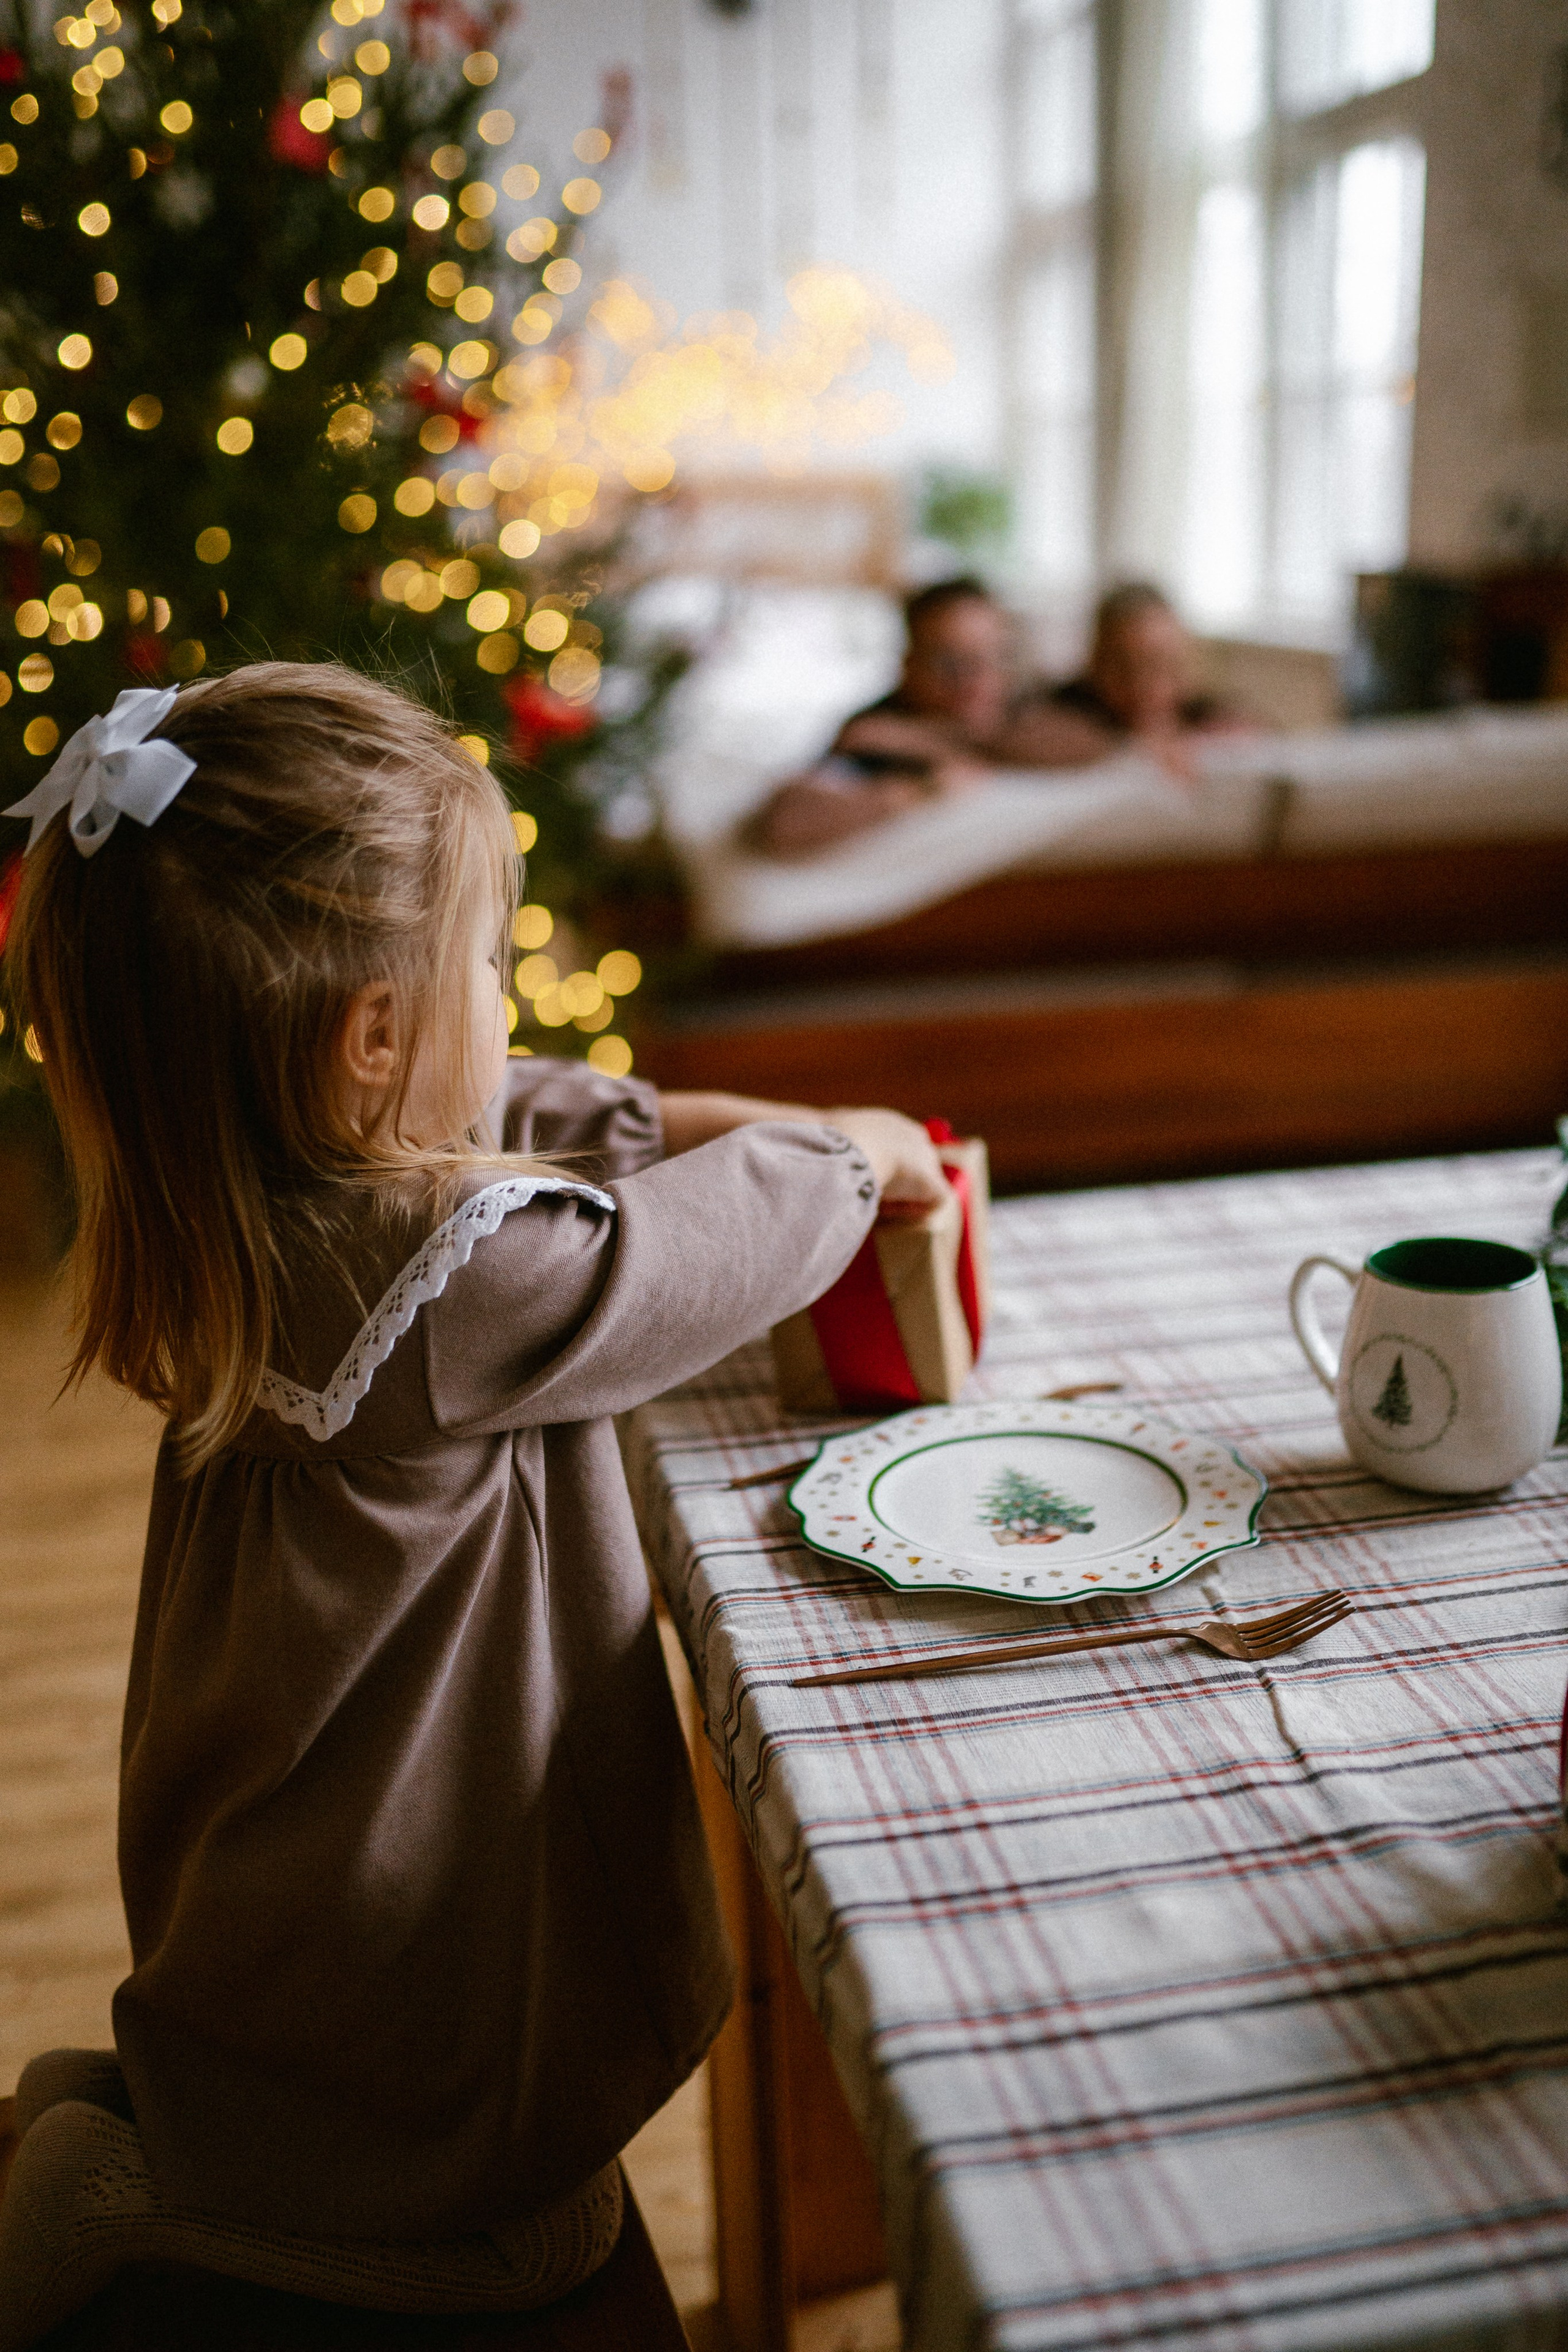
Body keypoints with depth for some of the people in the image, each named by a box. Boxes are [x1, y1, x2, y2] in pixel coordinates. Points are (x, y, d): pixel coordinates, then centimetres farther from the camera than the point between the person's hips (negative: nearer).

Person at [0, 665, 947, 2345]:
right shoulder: (465, 1277, -34)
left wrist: (717, 1120, 4)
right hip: (412, 1952, -8)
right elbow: (699, 1255, -17)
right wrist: (852, 1155, 2)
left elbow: (520, 1125, 7)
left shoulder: (236, 1212, -8)